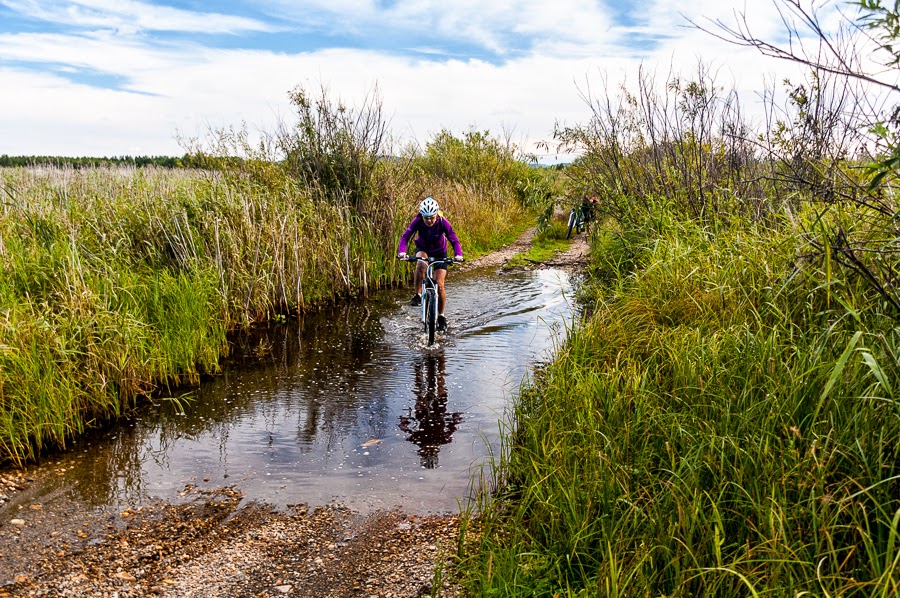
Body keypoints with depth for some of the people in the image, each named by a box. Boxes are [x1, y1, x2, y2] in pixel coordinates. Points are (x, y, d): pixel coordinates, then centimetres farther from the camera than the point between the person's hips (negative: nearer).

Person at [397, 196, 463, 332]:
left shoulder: (443, 222, -28)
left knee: (440, 285, -9)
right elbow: (406, 236, -35)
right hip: (422, 248, 0)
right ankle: (418, 295, -18)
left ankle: (441, 316, 10)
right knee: (420, 264, -37)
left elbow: (454, 240, -33)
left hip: (439, 252, 0)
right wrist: (401, 251, -54)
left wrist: (458, 254, -52)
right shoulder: (418, 221, -26)